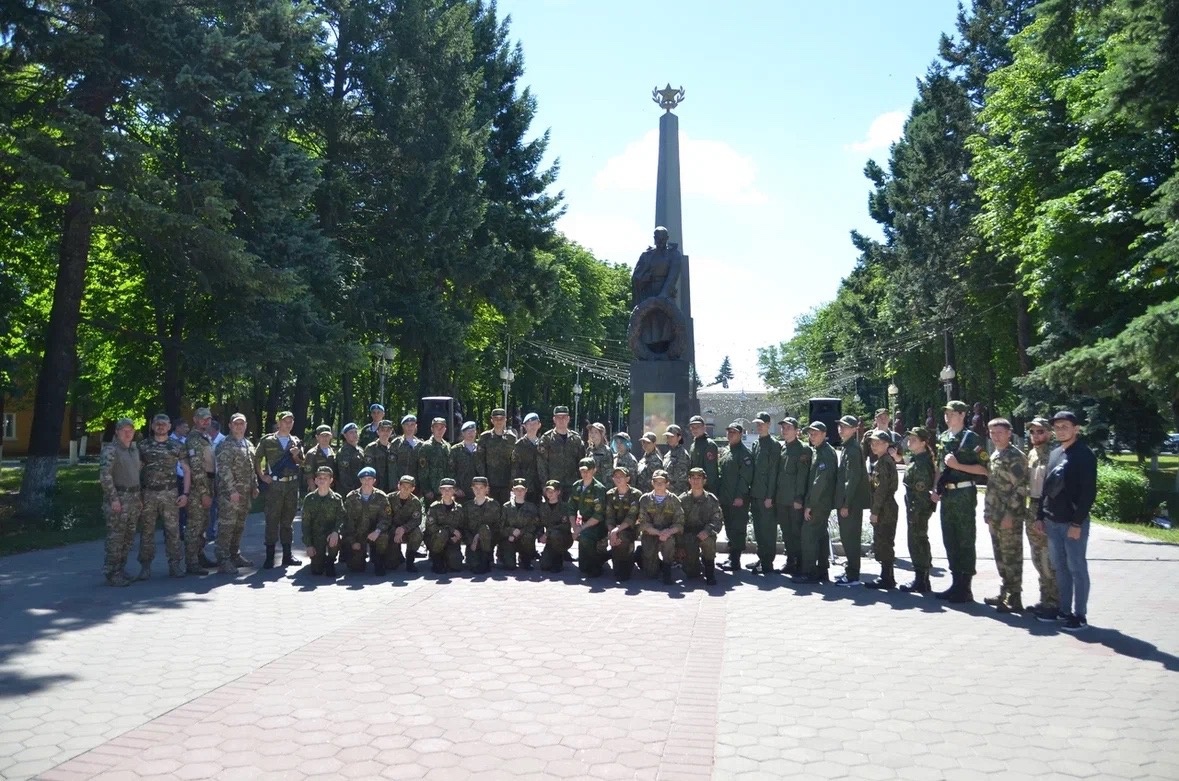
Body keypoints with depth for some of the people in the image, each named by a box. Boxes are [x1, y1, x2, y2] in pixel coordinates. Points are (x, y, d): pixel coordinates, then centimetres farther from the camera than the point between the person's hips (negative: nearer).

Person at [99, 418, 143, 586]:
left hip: (134, 499, 8)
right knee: (115, 539, -4)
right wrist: (114, 498, -20)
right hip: (118, 499, -8)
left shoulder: (135, 450, 15)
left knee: (128, 538, 11)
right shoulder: (110, 450, -10)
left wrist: (140, 497, 17)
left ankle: (120, 570, 21)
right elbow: (104, 475, -17)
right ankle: (112, 574, 2)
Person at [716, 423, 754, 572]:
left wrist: (740, 496, -19)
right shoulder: (724, 452, 17)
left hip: (738, 500, -8)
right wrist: (718, 495, 14)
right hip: (725, 499, 8)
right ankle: (732, 558, 22)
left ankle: (735, 561, -3)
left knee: (737, 530, -6)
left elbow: (745, 476, -14)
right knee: (729, 529, 13)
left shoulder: (744, 453, -7)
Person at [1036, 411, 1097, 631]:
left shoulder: (1084, 455, -9)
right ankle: (1064, 610, 21)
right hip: (1052, 522, 7)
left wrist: (1077, 522, -18)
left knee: (1076, 568, 0)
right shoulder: (1054, 454, 13)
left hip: (1073, 522, -7)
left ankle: (1079, 615, 7)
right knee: (1060, 568, 12)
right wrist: (1040, 516, 12)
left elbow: (1089, 492, -14)